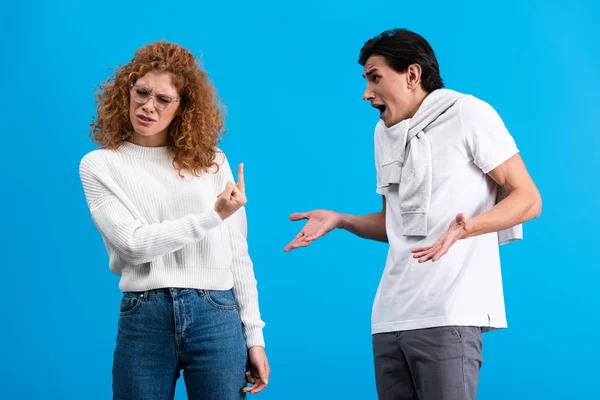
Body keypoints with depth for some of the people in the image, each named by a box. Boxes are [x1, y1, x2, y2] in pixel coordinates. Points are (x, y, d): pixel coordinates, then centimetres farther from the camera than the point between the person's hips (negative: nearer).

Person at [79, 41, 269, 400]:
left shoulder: (211, 160, 8)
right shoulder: (100, 165, 4)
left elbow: (237, 254, 9)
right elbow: (134, 244, -8)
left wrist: (254, 336, 5)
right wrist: (213, 217, -14)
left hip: (218, 317, 1)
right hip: (144, 319, -1)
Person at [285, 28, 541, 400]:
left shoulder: (468, 114, -2)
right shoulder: (384, 133, 19)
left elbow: (529, 199, -5)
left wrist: (465, 227, -23)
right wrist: (340, 220, 8)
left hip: (449, 314, -6)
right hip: (390, 316, 7)